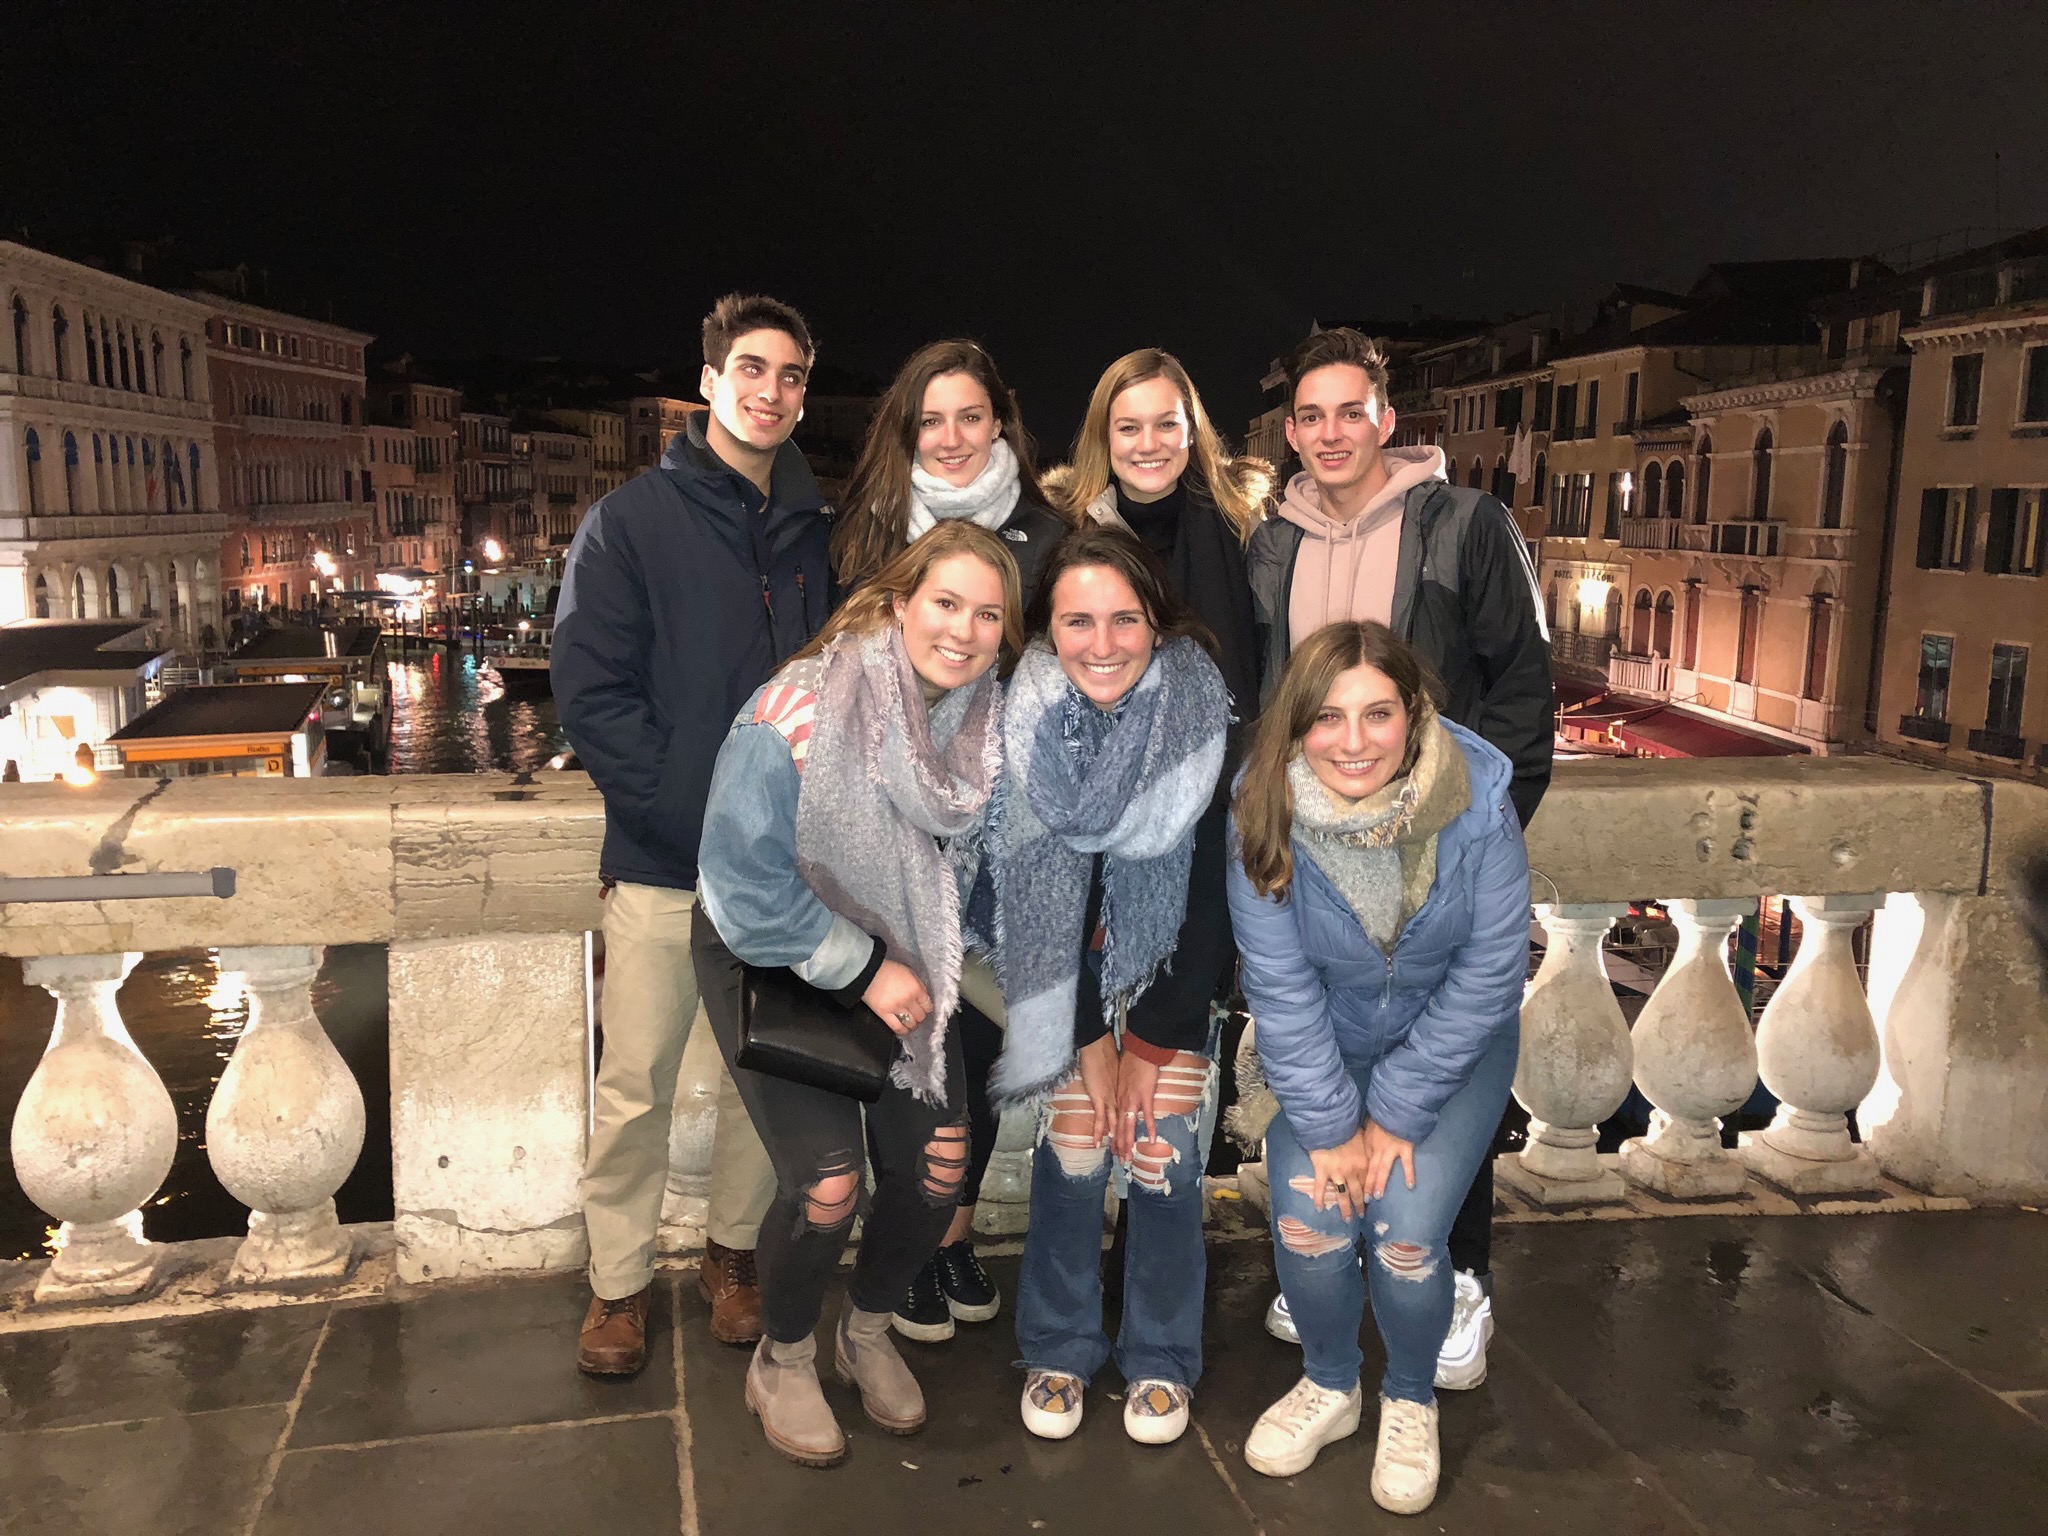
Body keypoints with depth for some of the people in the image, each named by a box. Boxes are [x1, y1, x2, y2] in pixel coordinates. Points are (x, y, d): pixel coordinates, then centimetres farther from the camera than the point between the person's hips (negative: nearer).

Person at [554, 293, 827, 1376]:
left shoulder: (816, 535, 9)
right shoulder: (629, 524, -2)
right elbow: (591, 693, -8)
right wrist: (688, 805, -15)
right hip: (664, 864, -3)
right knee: (636, 1088, 3)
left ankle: (732, 1253, 32)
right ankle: (618, 1284, 22)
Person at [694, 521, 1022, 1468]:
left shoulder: (986, 723, -10)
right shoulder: (802, 711, -28)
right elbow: (743, 877, -26)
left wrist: (924, 962, -3)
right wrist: (861, 967, -22)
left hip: (900, 965, 5)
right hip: (772, 958, -5)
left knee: (937, 1166, 0)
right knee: (827, 1182, -14)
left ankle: (867, 1334, 31)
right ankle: (782, 1363, 19)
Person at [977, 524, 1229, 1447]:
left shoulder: (1196, 696, -24)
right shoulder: (1028, 707, -21)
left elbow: (1200, 875, -19)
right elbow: (1037, 874, -17)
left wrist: (1148, 1050, -16)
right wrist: (1091, 1053, -16)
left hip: (1170, 947, 0)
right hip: (1067, 951, 1)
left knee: (1162, 1145, -4)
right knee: (1072, 1144, -3)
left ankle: (1160, 1359, 18)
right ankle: (1058, 1350, 19)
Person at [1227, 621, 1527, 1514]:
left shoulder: (1477, 804, -26)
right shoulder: (1265, 812, -23)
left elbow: (1488, 976, -19)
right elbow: (1280, 988, -16)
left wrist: (1397, 1116, -16)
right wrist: (1329, 1127, -16)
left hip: (1454, 1045, -1)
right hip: (1327, 1046, 1)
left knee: (1406, 1236, -15)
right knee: (1306, 1225, -13)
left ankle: (1411, 1400, 18)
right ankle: (1330, 1385, 20)